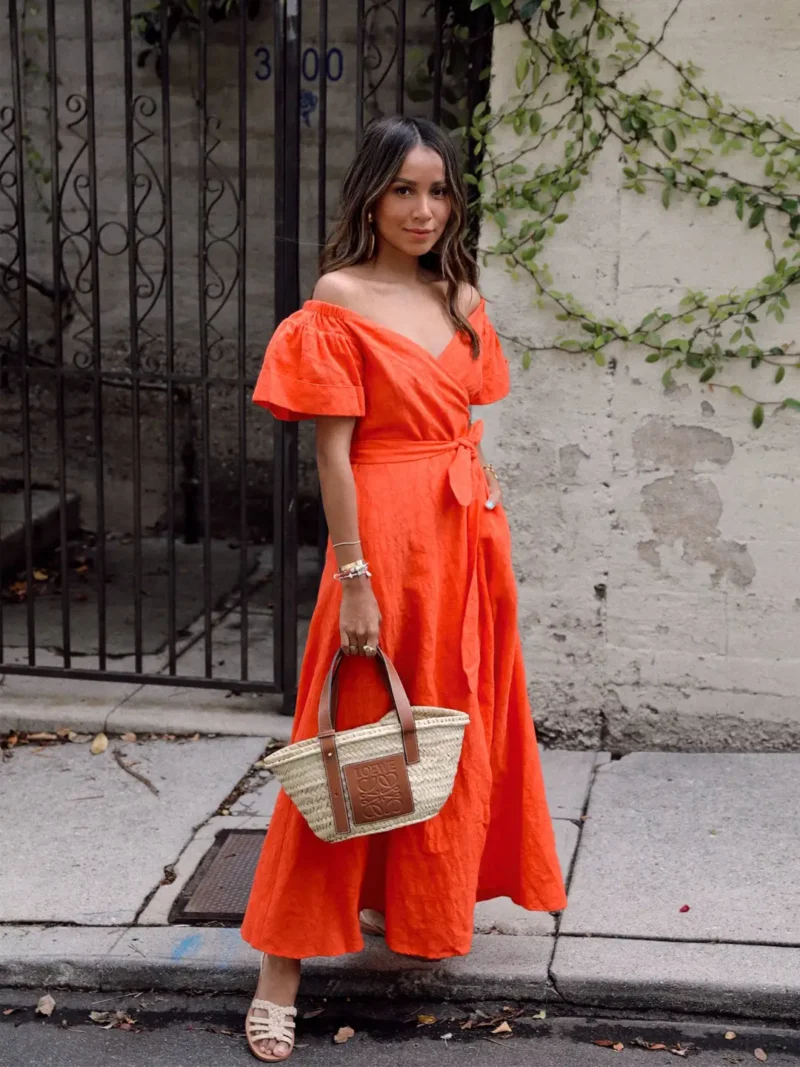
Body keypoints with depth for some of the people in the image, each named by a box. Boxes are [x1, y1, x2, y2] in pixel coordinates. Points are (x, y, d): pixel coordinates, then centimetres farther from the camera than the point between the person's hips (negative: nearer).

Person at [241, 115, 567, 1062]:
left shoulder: (461, 298, 10)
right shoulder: (341, 298, -9)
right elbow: (332, 449, -13)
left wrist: (492, 537, 11)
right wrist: (354, 577, -17)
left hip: (469, 531, 7)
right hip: (387, 530, -7)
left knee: (456, 722, 15)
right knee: (357, 736, -3)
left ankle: (412, 902, 36)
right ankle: (283, 962, 7)